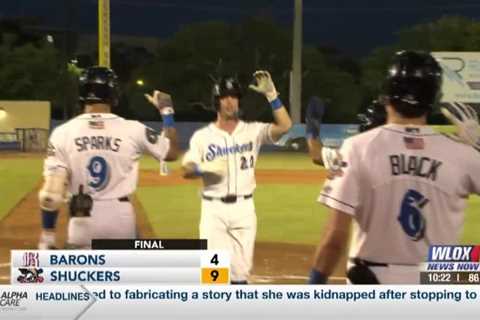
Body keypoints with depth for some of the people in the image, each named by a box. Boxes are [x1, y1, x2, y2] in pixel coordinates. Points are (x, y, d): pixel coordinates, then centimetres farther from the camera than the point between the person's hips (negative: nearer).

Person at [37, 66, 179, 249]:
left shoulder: (63, 133, -8)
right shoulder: (132, 130, -7)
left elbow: (51, 193, -12)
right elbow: (172, 153, 8)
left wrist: (47, 235, -6)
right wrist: (167, 111, 17)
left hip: (82, 219, -1)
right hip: (121, 216, 1)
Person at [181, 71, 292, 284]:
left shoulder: (253, 131, 3)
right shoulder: (202, 136, 3)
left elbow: (284, 126, -12)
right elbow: (186, 171, -2)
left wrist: (271, 95, -18)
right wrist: (204, 168, -23)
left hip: (244, 208, 1)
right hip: (214, 209, -1)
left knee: (240, 270, 6)